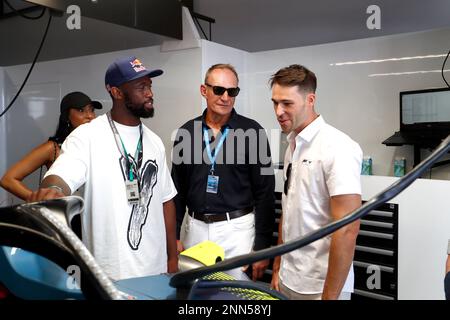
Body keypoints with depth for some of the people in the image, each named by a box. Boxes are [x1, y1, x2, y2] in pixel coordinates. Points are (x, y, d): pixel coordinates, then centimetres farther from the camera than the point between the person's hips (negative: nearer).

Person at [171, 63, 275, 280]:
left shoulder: (252, 131, -7)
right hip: (195, 228, 3)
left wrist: (262, 246, -8)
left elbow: (265, 192, -6)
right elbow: (177, 188, 9)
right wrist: (173, 235, 6)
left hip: (237, 228, -3)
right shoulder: (187, 131, 3)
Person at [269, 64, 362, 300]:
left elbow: (347, 229, -21)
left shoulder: (337, 148, -18)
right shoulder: (292, 146, 5)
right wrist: (278, 267, 13)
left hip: (320, 286, -7)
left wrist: (329, 296, -19)